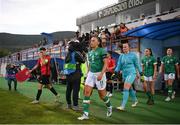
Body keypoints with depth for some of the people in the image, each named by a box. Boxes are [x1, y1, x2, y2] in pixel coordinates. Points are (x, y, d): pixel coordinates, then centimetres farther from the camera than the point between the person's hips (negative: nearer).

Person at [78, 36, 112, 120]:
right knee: (86, 92, -7)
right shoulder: (90, 52, 12)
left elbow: (106, 64, -14)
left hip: (99, 74, -6)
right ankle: (85, 114, -3)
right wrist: (88, 73, 18)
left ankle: (109, 107, 35)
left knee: (102, 94, 5)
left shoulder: (102, 51, -8)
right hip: (91, 74, 6)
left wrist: (101, 74, -25)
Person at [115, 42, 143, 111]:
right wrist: (116, 71, -9)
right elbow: (119, 65, 7)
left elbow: (137, 64, 3)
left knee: (126, 88, -18)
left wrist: (140, 73, 7)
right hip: (124, 74, 6)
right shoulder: (121, 56, 8)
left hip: (131, 73, -6)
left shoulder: (133, 55, -4)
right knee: (130, 88, 17)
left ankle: (123, 106, -19)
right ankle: (135, 100, 42)